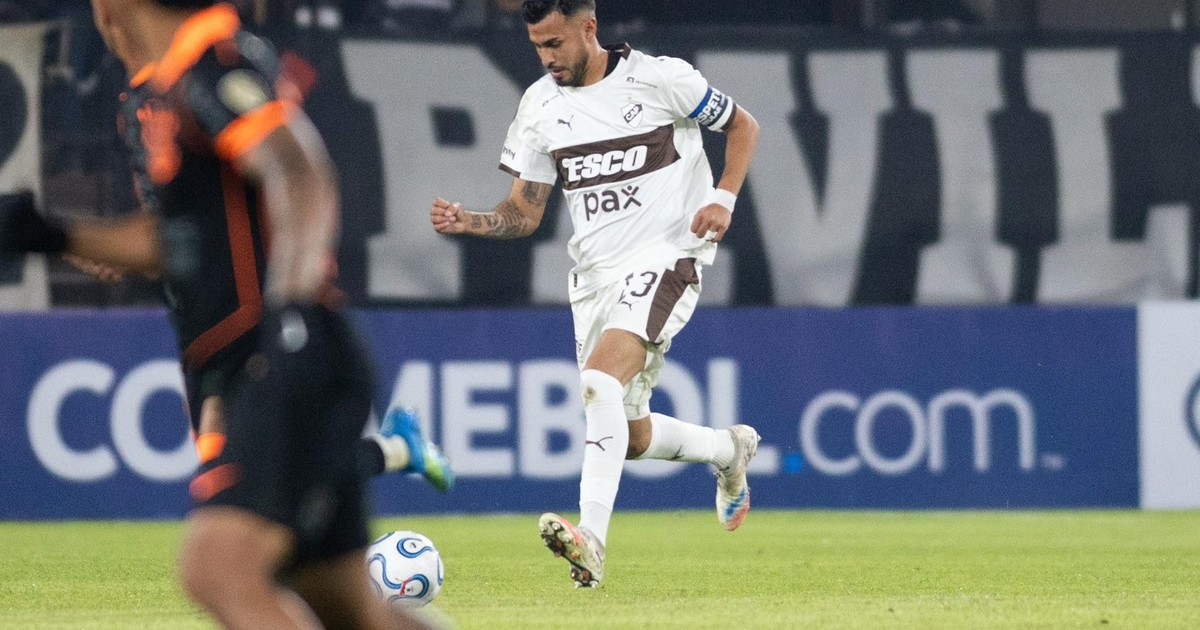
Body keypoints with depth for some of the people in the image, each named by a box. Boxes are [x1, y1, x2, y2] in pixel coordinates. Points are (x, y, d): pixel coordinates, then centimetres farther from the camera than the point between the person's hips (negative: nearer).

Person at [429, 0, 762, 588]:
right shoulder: (539, 106, 4)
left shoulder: (660, 79, -8)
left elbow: (743, 126, 6)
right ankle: (729, 450, 42)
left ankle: (592, 539, -35)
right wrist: (466, 221, -13)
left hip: (665, 259, -6)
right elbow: (524, 214, 7)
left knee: (602, 382, -29)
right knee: (631, 436, 11)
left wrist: (723, 198, -9)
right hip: (593, 273, 6)